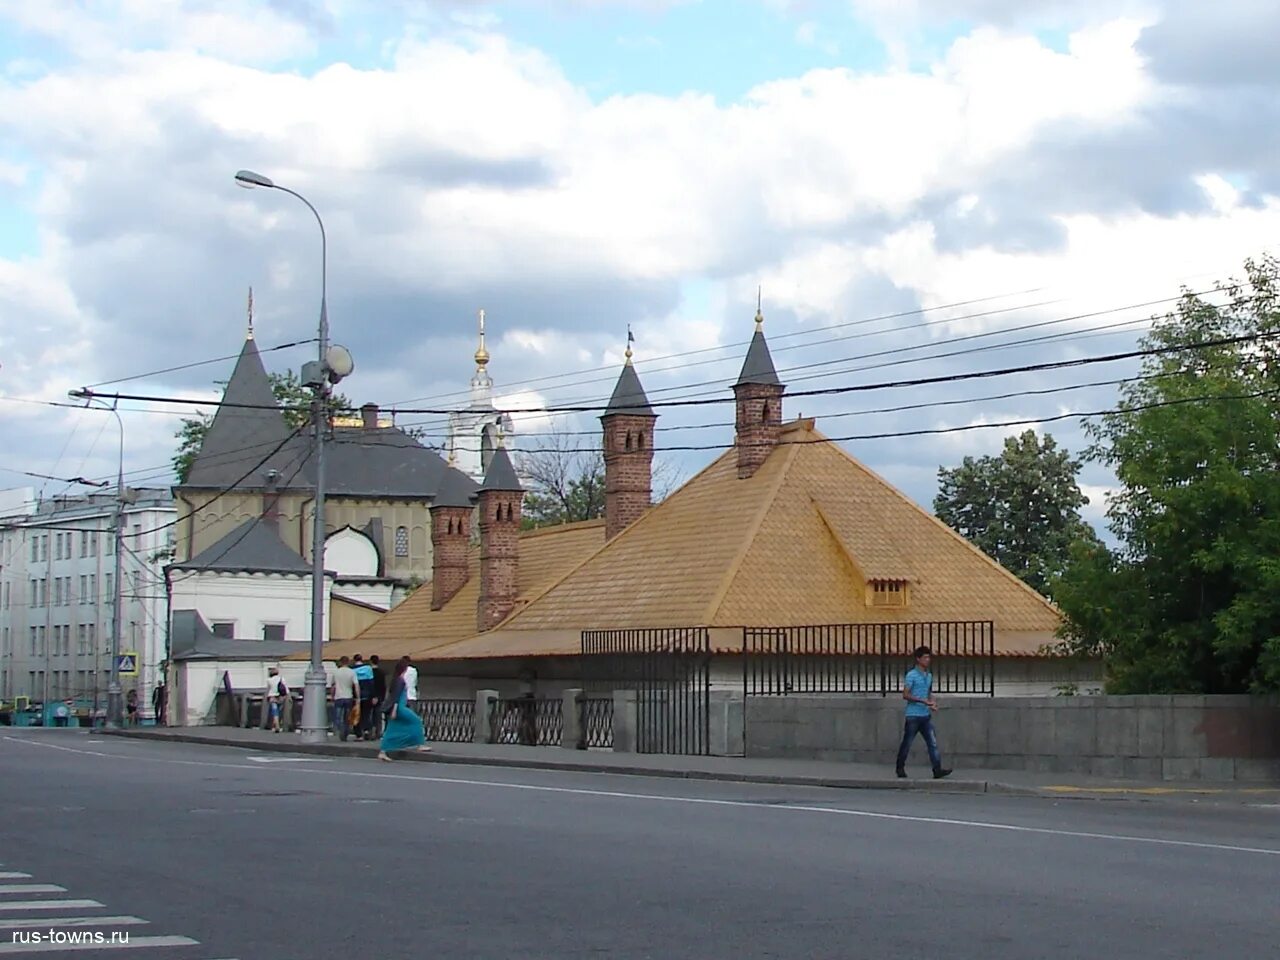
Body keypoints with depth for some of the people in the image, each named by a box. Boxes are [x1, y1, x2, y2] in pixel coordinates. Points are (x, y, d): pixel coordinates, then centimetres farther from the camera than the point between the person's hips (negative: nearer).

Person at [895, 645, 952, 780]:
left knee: (933, 742, -4)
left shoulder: (929, 676, 14)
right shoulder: (911, 675, -8)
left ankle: (937, 770, -9)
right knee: (907, 743, 3)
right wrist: (923, 701, -20)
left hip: (926, 715, 6)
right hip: (913, 715, -6)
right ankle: (900, 769, 16)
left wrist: (932, 702, 4)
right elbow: (905, 695, -14)